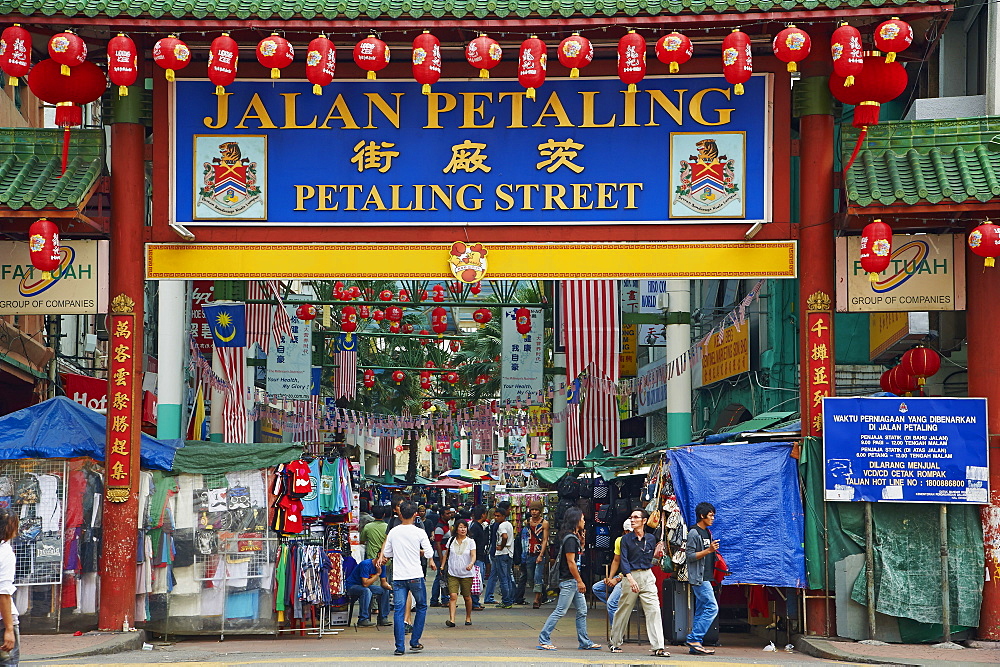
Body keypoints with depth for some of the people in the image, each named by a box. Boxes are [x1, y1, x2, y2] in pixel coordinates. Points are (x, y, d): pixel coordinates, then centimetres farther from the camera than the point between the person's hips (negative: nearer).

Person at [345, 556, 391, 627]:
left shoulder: (382, 566, -2)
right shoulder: (366, 564, -27)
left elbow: (383, 582, 3)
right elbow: (365, 583, -31)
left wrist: (388, 586, -20)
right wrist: (377, 574, -26)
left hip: (364, 587, 8)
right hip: (351, 586, -8)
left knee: (385, 590, -3)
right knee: (366, 591, -35)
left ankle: (383, 619, 2)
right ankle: (363, 620, -33)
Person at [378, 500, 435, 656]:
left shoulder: (393, 532, 3)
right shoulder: (419, 532, -6)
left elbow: (387, 553, 11)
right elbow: (429, 552, -3)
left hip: (398, 577, 2)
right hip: (415, 576, -2)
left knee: (399, 610, 1)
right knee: (421, 607, 16)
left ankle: (400, 646, -5)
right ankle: (414, 642, 12)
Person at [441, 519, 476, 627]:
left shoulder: (470, 542, -1)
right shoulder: (451, 541, 4)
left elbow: (473, 555, -12)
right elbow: (446, 554, 17)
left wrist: (471, 564, -32)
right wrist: (442, 566, 11)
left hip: (466, 574, 0)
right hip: (453, 573, 0)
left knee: (467, 597, 9)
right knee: (453, 596, -14)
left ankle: (468, 618, 30)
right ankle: (451, 619, -20)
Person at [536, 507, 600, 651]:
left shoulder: (574, 537, 14)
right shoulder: (570, 538, -16)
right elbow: (571, 562, -19)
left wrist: (581, 541, 12)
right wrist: (579, 581, -17)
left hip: (574, 581, 10)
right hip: (568, 581, -10)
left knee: (582, 611, 11)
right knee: (560, 611, -8)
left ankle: (584, 642, 16)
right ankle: (543, 640, -4)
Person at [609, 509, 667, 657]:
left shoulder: (650, 539, 8)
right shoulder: (626, 539, -1)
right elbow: (624, 560, -11)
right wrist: (630, 578, -21)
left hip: (647, 576, 2)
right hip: (630, 576, -2)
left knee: (654, 610, -9)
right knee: (623, 610, 6)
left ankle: (658, 648, -12)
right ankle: (615, 643, 24)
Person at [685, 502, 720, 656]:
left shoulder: (707, 532, 19)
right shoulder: (694, 533, -9)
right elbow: (691, 555, -16)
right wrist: (708, 550, -22)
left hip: (705, 578, 9)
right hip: (698, 578, -9)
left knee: (701, 611, 7)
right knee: (712, 607, -15)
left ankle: (695, 646, 7)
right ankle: (694, 639, -13)